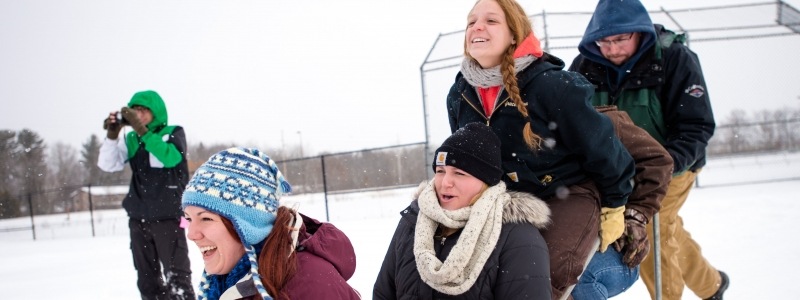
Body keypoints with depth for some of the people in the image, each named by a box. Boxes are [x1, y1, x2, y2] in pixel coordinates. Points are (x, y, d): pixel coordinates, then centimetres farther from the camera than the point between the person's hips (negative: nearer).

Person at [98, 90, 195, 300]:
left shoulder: (174, 133, -2)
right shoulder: (131, 140, 8)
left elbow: (171, 157, -22)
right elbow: (107, 165, 1)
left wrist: (142, 130, -26)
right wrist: (112, 135, -14)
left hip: (168, 217, -4)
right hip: (138, 218, 5)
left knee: (177, 276, -4)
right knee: (146, 279, 11)